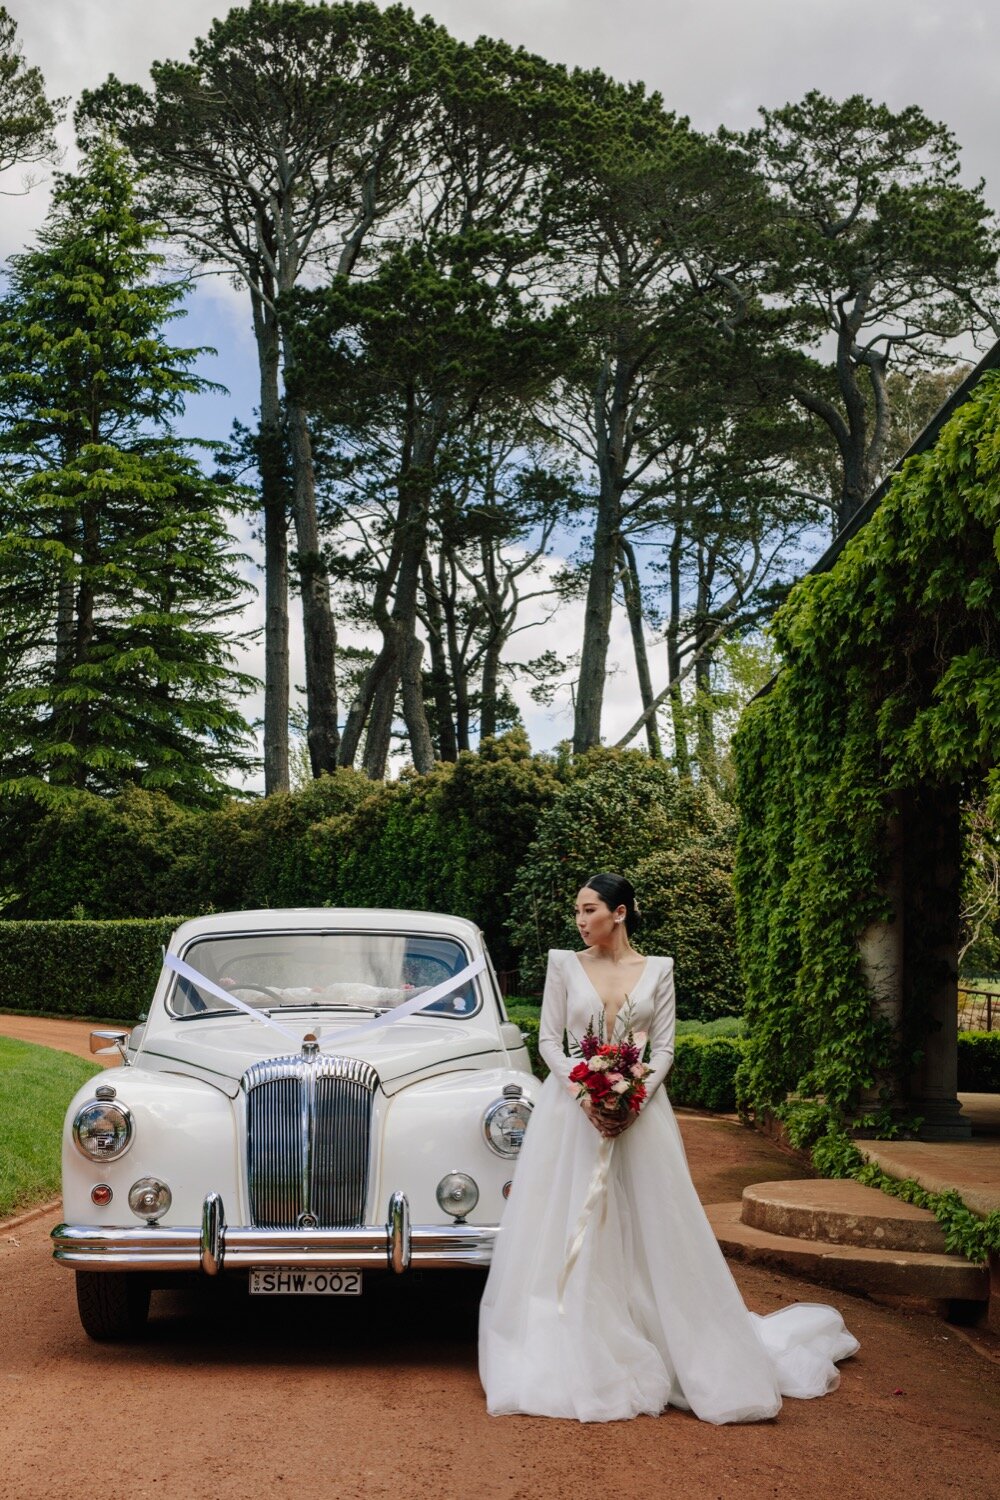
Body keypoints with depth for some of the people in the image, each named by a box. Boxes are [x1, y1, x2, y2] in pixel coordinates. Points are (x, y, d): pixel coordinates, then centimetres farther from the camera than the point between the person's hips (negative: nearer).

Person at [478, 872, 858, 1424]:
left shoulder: (657, 971, 4)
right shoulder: (564, 964, 3)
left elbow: (664, 1047, 2)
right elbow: (549, 1040, 0)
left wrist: (635, 1097, -14)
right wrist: (585, 1092, -15)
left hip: (639, 1107, 0)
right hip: (572, 1108, 0)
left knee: (648, 1231, 3)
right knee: (568, 1237, 1)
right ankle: (568, 1356, 11)